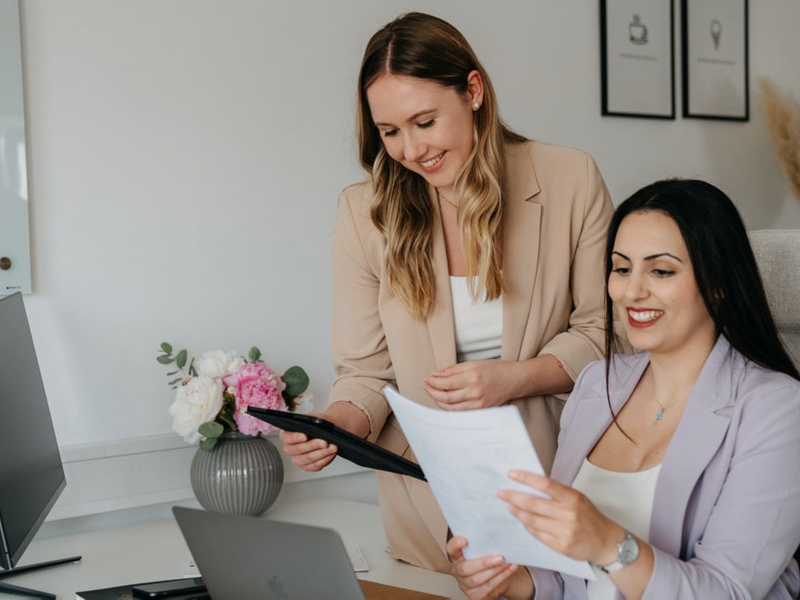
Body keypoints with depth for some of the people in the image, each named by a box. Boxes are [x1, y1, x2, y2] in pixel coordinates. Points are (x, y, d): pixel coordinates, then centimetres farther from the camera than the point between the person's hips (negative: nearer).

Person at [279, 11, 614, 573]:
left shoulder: (571, 180, -9)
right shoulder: (365, 211, -7)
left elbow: (603, 331, -5)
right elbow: (368, 372, -4)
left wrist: (514, 378, -21)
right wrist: (337, 423, -25)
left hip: (550, 475, 0)